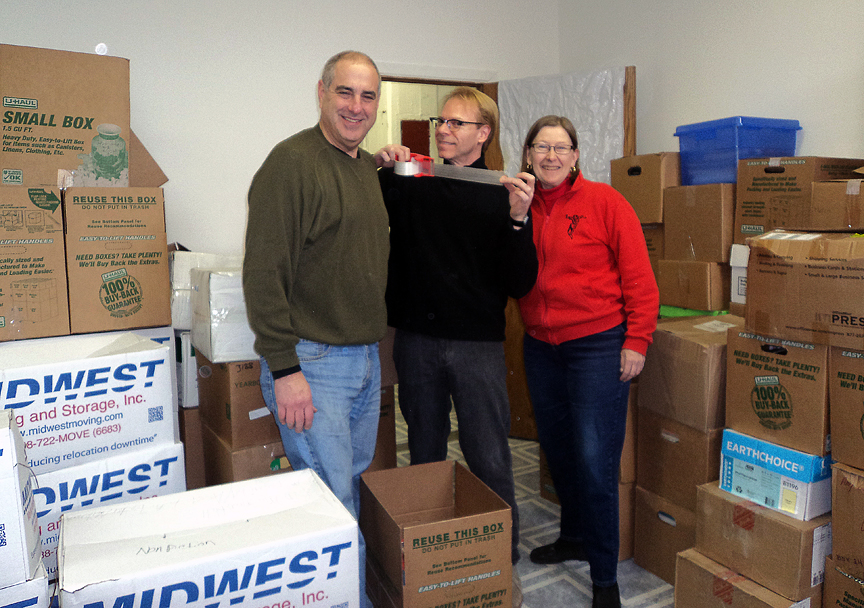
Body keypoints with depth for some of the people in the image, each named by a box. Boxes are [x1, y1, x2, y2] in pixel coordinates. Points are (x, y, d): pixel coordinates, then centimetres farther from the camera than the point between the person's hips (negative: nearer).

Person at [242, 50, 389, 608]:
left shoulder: (371, 168, 13)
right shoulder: (293, 161, -13)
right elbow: (264, 271, -19)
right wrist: (284, 369, -21)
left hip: (367, 359, 8)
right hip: (313, 361, -8)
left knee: (356, 485, 20)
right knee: (332, 502, 1)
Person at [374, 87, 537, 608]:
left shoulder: (503, 197, -1)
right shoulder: (410, 184, 5)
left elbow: (520, 284, -7)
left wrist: (519, 218, -21)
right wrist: (380, 169, -8)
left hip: (478, 345, -2)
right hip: (417, 340, 3)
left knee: (490, 461, 1)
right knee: (425, 457, 16)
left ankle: (505, 561, 22)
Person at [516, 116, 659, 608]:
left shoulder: (604, 202, -7)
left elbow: (639, 277, -8)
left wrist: (636, 342, -11)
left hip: (598, 345, -5)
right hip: (541, 346, 6)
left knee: (595, 460, -5)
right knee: (557, 451, 18)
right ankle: (575, 537, 41)